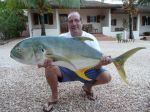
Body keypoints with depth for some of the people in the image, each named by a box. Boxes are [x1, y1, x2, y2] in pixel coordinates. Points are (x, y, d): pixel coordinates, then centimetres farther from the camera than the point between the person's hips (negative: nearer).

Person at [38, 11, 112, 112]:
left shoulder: (91, 38, -10)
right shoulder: (61, 38, -8)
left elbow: (96, 65, -15)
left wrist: (101, 62, -41)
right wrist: (46, 61, -41)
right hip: (66, 69, 0)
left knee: (106, 77, -22)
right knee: (50, 68, -29)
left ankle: (88, 86, 13)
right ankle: (54, 96, -1)